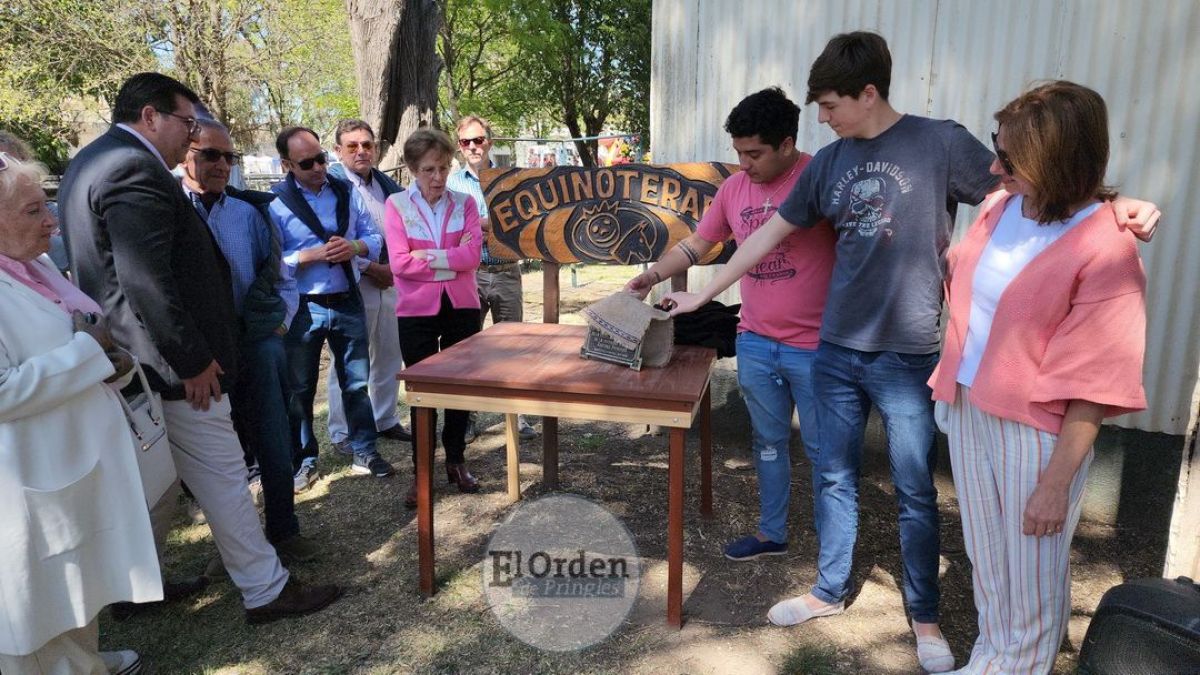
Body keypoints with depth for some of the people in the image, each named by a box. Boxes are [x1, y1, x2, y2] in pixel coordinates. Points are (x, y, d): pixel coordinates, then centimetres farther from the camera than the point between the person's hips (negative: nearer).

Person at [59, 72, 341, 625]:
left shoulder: (92, 161, 16)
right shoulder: (135, 169, -19)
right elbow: (146, 282, -26)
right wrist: (193, 361, -20)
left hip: (131, 363, 11)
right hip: (170, 366, -11)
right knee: (223, 475, -1)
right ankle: (265, 590, 10)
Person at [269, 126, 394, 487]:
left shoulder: (346, 192, 4)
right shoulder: (275, 202, -7)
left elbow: (373, 236, 6)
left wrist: (354, 247, -15)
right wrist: (313, 255, -23)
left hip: (348, 302, 3)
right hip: (302, 308, -3)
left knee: (357, 382, 11)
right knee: (300, 387, 10)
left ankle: (365, 453, 25)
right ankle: (303, 460, 26)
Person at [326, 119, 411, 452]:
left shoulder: (386, 183, 13)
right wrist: (373, 269, -14)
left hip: (389, 281, 7)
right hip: (353, 284, -7)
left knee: (390, 355, 14)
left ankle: (385, 420, 30)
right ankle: (342, 433, 12)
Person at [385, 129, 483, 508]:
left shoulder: (465, 203, 2)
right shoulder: (396, 205, -3)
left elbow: (472, 256, -11)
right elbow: (400, 263, -13)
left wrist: (426, 255, -15)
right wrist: (452, 257, -11)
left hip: (461, 307, 2)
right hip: (416, 312, -2)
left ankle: (456, 461, 29)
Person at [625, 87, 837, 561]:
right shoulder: (734, 187, 4)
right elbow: (697, 244, 15)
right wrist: (652, 276, 3)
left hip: (814, 347, -5)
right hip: (754, 343, 6)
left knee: (821, 449, 8)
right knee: (768, 441, 18)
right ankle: (771, 533, 35)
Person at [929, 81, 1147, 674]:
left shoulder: (1106, 252, -19)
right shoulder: (998, 208, -1)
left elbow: (1092, 386, -18)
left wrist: (1056, 483, -16)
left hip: (1035, 433, -6)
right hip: (968, 412, 6)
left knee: (1031, 580, 14)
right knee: (985, 561, 24)